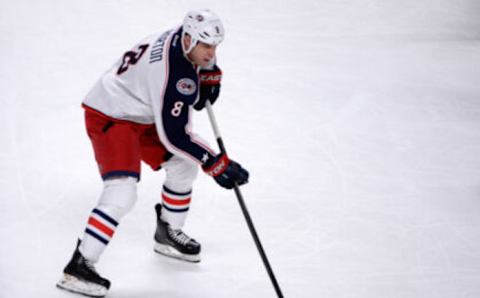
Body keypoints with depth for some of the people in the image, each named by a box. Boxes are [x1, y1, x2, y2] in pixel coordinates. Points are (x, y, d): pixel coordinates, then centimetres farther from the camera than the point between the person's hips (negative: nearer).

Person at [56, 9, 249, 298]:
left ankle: (168, 234, 35)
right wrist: (216, 164, -26)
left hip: (142, 115, 10)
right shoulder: (173, 74, -32)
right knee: (122, 192, -24)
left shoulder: (180, 39, -6)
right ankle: (79, 265, -21)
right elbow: (174, 136, -29)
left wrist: (210, 76, 6)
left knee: (184, 165, 17)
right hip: (109, 118, -10)